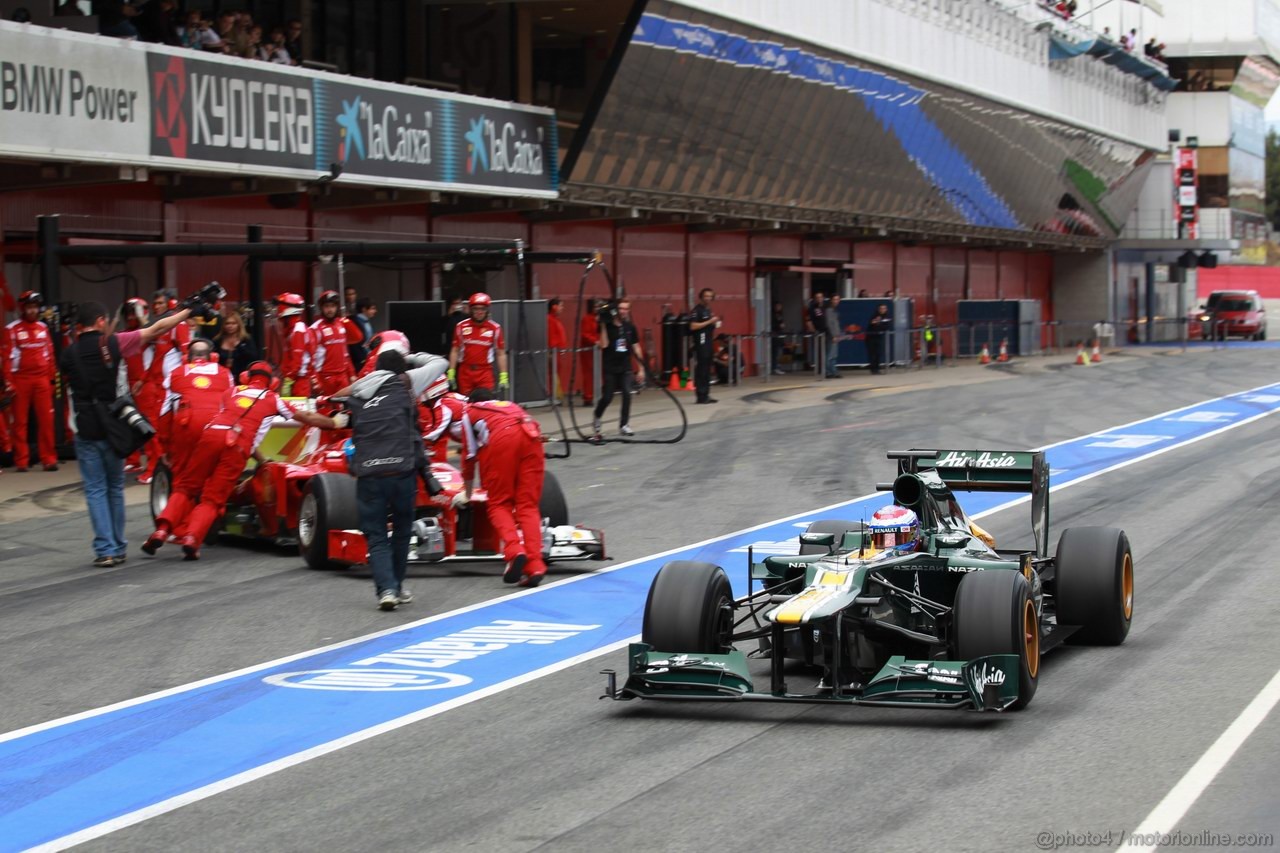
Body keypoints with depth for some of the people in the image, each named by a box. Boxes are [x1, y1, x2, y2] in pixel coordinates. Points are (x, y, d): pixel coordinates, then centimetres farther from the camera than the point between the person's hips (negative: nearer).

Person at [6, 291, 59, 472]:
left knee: (46, 420, -1)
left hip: (42, 380, 3)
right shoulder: (12, 329, -2)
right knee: (20, 421, 3)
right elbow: (7, 356, -4)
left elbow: (49, 354, 13)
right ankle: (21, 461, 7)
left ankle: (49, 459, 4)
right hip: (21, 380, -3)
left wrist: (51, 378, 9)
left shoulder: (43, 328, 10)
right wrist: (9, 382, -9)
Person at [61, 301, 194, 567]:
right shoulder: (112, 343, -6)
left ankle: (105, 550, -6)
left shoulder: (68, 355, 0)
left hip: (85, 431, 0)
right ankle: (118, 548, 16)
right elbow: (156, 329, -5)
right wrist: (189, 310, 3)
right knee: (115, 488, 14)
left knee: (95, 490, 3)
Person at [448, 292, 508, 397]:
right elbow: (455, 351, 9)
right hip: (465, 372, 2)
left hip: (485, 372, -1)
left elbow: (501, 354, 3)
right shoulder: (462, 326, 4)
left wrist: (503, 377, -2)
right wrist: (451, 373, 4)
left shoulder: (495, 328, 0)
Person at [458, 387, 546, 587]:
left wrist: (467, 494, 47)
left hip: (499, 438, -3)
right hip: (531, 435, 3)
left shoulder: (470, 411, 31)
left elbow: (469, 456, 33)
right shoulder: (510, 406, 42)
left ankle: (514, 551, -19)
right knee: (528, 506, 6)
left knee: (499, 505, 6)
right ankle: (534, 566, -9)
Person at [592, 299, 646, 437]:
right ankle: (597, 419, 26)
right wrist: (603, 325, -22)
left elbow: (636, 348, 9)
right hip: (609, 368, -3)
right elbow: (604, 345, -19)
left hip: (625, 367, 3)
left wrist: (641, 368, 7)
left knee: (627, 394, -11)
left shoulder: (630, 327, 4)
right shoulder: (608, 326, -7)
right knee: (607, 397, -1)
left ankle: (623, 424, -1)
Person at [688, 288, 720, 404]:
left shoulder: (708, 310, 18)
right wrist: (709, 322, -18)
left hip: (708, 342, 9)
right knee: (701, 369, -9)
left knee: (707, 369, 11)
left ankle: (706, 394, 15)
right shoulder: (697, 309, -10)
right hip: (701, 342, -9)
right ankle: (701, 396, -8)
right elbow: (693, 326, -19)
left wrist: (714, 323, 9)